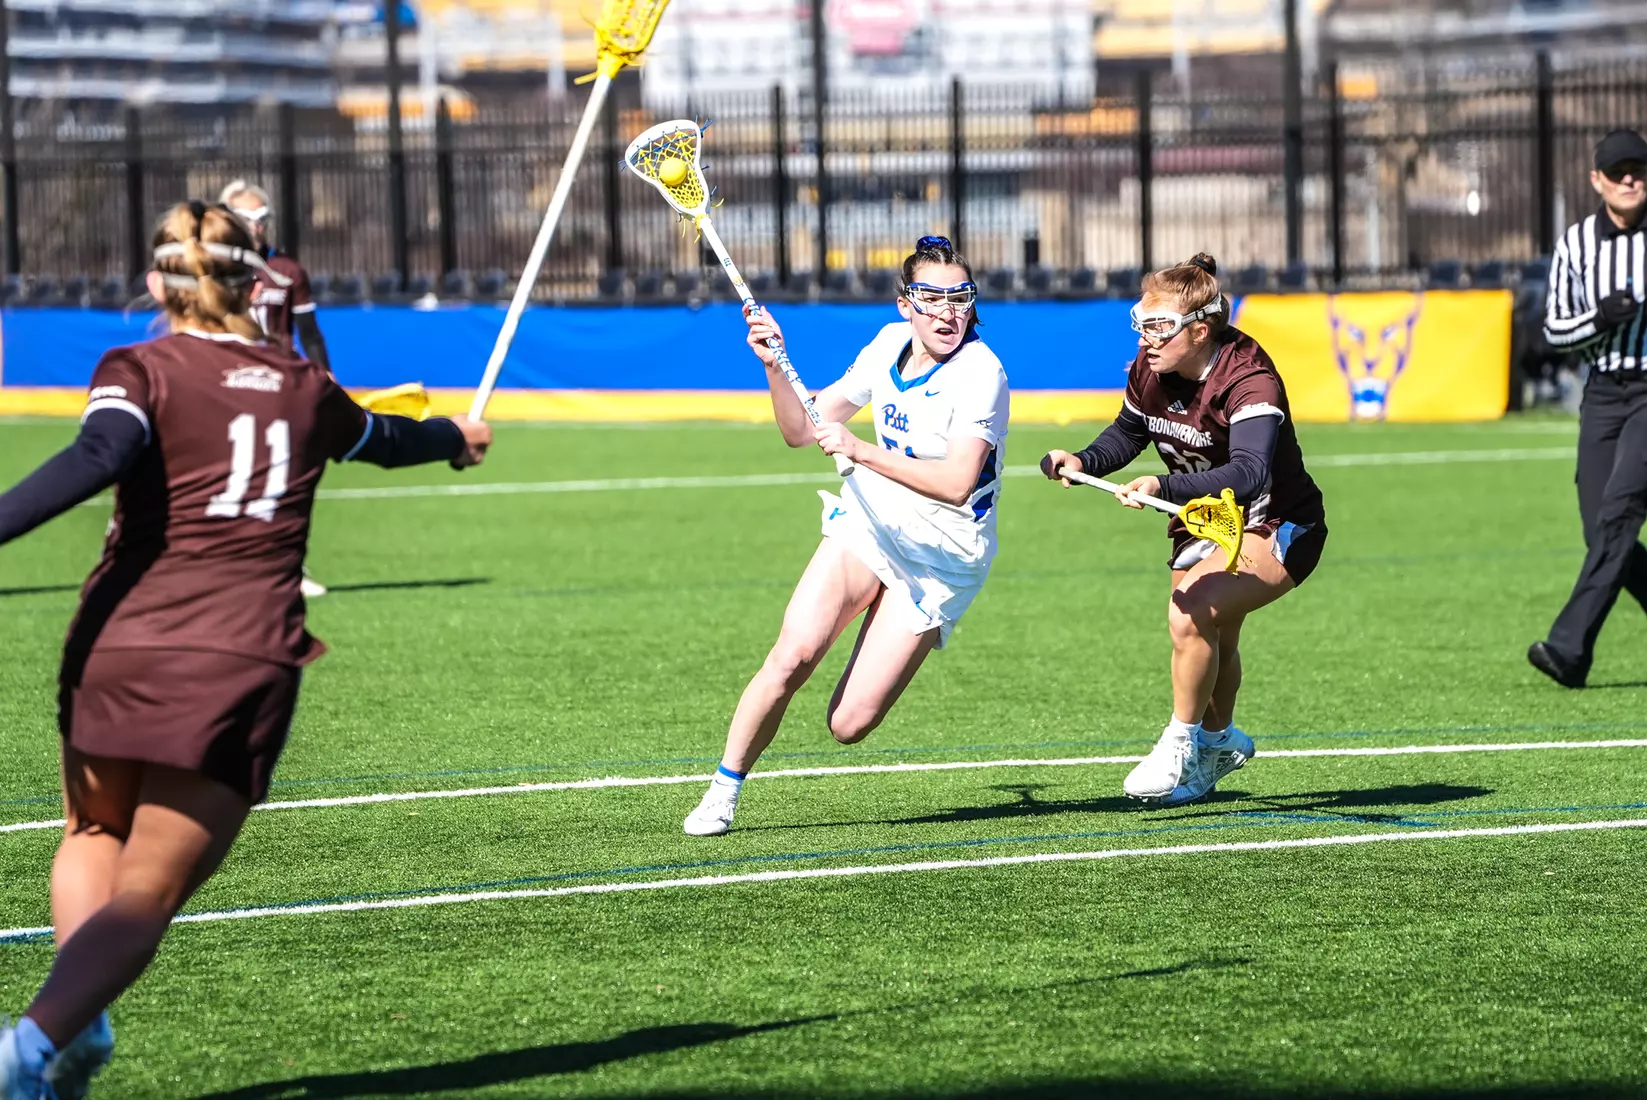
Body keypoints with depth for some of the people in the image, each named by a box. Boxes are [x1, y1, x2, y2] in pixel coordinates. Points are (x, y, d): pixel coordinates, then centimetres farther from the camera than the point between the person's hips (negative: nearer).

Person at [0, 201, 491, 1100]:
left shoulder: (141, 370, 3)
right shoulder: (305, 390, 15)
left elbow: (99, 456, -19)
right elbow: (387, 440, 37)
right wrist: (455, 438, 60)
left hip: (119, 652, -1)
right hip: (244, 671, 1)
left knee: (94, 838, 25)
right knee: (147, 894, -1)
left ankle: (76, 1018, 3)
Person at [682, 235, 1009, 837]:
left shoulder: (980, 374, -21)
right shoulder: (889, 344, -1)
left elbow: (956, 484, -32)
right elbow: (802, 430, 6)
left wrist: (862, 451, -38)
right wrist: (774, 367, -11)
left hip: (941, 556, -4)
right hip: (867, 521, 4)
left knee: (848, 725, -10)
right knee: (792, 656, -20)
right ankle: (725, 788, -2)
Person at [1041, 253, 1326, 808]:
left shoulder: (1248, 381, -31)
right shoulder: (1150, 370, -10)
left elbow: (1248, 474, -47)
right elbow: (1128, 433, 11)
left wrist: (1164, 487, -59)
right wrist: (1084, 462, -10)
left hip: (1275, 528, -7)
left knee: (1190, 615, -26)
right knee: (1213, 641, 20)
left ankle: (1182, 743, -7)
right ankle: (1218, 739, 50)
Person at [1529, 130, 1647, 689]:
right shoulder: (1575, 244, 5)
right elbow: (1554, 329, 6)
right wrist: (1599, 318, -11)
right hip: (1602, 395, 4)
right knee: (1601, 530, -2)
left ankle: (1570, 648, -23)